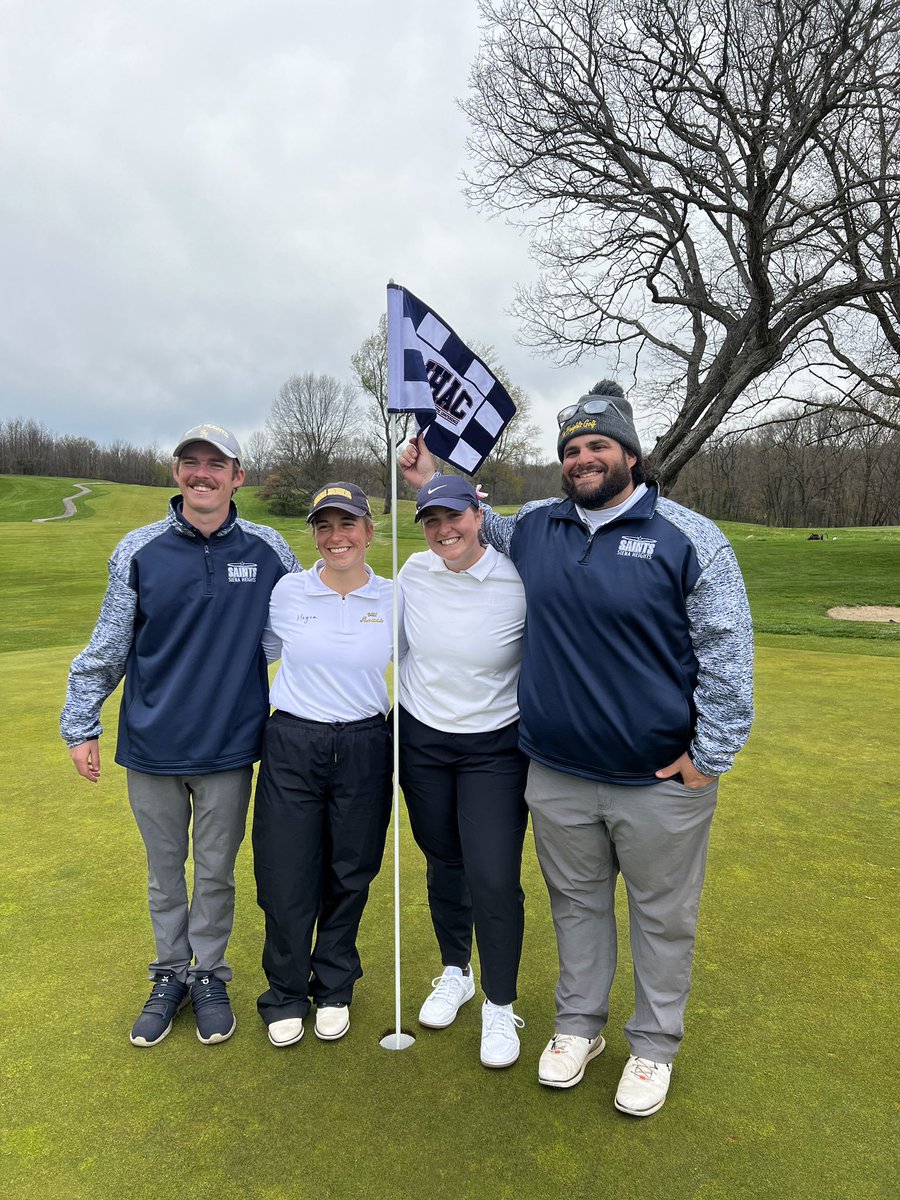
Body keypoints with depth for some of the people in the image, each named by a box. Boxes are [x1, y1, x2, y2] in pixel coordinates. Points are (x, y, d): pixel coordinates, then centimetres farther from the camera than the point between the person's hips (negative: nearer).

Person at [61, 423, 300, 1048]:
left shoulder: (268, 551, -4)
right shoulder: (139, 551, -4)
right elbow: (109, 645, 1)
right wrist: (81, 724, 2)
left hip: (229, 745, 0)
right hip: (151, 743, 1)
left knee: (217, 872, 14)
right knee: (164, 871, 17)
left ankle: (210, 977, 35)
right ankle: (171, 975, 38)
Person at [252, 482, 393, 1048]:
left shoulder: (394, 599, -1)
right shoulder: (288, 591, -1)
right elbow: (260, 654, 11)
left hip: (364, 751, 1)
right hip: (292, 747, 0)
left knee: (350, 876, 12)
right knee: (287, 878, 5)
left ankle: (334, 989, 37)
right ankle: (287, 996, 32)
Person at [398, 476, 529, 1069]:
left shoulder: (519, 582, -16)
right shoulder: (414, 572, -5)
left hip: (495, 748, -3)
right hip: (421, 739, 4)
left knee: (495, 879, -5)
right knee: (443, 863, 17)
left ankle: (500, 1007, 21)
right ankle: (456, 973, 42)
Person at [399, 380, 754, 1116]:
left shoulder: (689, 539, -10)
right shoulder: (535, 528, 3)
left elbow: (727, 654, -9)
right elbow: (475, 528, 26)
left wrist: (712, 754, -10)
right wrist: (433, 482, 13)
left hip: (661, 780, -3)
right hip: (557, 774, 4)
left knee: (662, 917, 15)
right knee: (576, 903, 20)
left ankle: (655, 1044, 39)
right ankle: (579, 1024, 43)